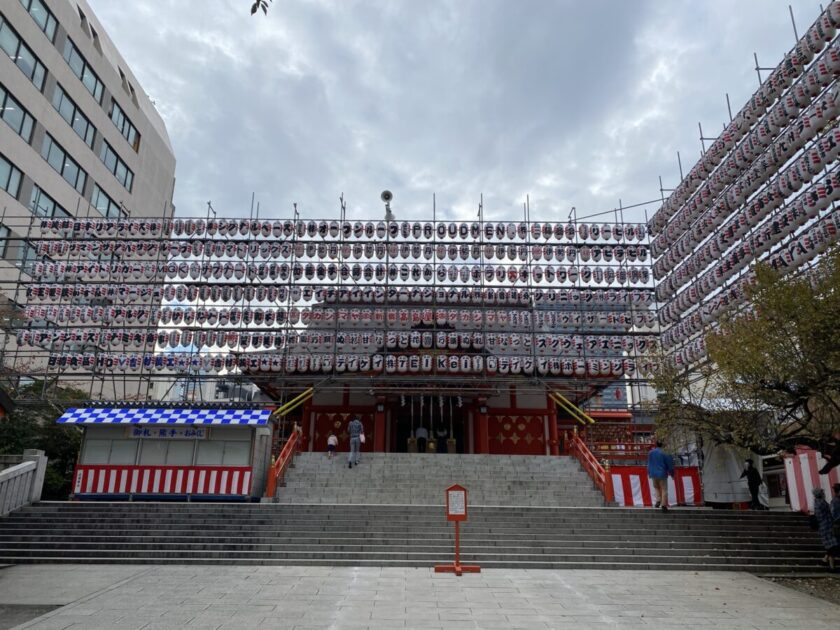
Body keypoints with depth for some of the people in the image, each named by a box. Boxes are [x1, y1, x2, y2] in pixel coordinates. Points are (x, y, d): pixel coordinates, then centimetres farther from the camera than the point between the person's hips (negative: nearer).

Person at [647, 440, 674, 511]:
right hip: (662, 474, -3)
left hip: (653, 474, 3)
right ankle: (664, 505, -1)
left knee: (656, 487, 22)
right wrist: (671, 473, 11)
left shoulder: (650, 453, 0)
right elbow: (669, 464, -3)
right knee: (664, 489, 4)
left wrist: (649, 473, 20)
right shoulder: (664, 453, -10)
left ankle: (658, 500, 5)